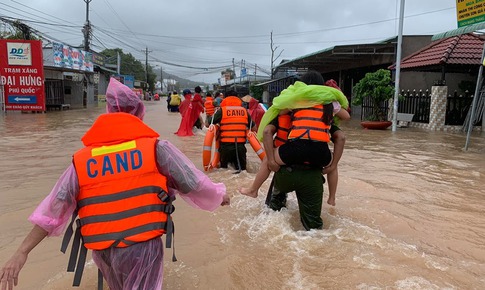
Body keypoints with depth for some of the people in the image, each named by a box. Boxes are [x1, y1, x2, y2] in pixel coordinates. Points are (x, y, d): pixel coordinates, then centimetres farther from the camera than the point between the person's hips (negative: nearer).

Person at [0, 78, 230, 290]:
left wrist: (22, 252, 3)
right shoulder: (155, 147, -7)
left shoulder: (81, 160, 2)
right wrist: (217, 195, 16)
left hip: (102, 251, 5)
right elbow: (192, 182, -2)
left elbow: (53, 209, -1)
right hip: (142, 246, -5)